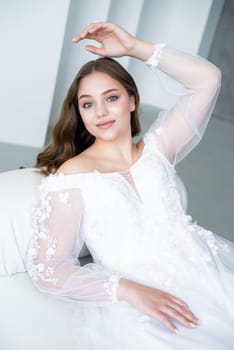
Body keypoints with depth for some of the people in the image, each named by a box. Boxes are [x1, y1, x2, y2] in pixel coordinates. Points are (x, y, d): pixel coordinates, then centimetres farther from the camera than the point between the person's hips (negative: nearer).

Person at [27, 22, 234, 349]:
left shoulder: (155, 149, 16)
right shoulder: (72, 175, 2)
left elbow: (207, 79, 11)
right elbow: (47, 267, -5)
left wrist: (134, 47, 7)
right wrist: (127, 290, -18)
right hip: (132, 304, -5)